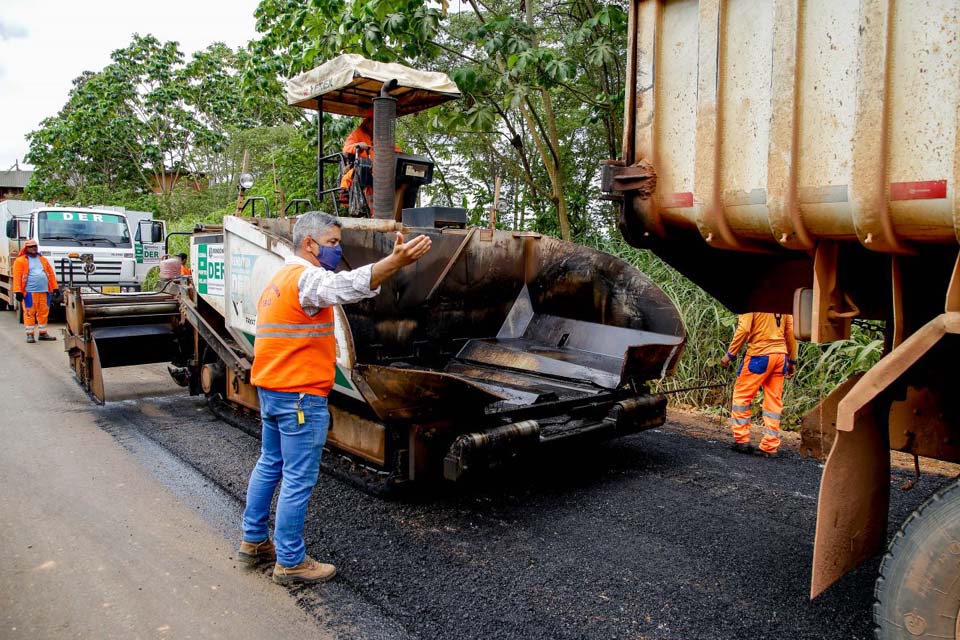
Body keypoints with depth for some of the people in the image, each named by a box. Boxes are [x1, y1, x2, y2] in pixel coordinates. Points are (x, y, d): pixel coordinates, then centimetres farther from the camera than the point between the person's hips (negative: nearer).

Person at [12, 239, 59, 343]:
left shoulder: (43, 259, 17)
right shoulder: (20, 261, 1)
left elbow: (51, 274, 15)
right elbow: (17, 277, -6)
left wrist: (55, 287, 8)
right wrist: (18, 291, -13)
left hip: (44, 291, 4)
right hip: (29, 291, -4)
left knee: (44, 312, 9)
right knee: (29, 313, -2)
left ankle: (43, 333, 18)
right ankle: (30, 334, 4)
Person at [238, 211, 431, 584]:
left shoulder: (280, 279, 17)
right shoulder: (306, 277, -16)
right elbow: (348, 286, -38)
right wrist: (396, 261, -51)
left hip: (271, 390, 11)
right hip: (300, 396, -10)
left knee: (269, 465, 20)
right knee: (298, 480, -1)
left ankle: (253, 542, 32)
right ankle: (290, 562, 9)